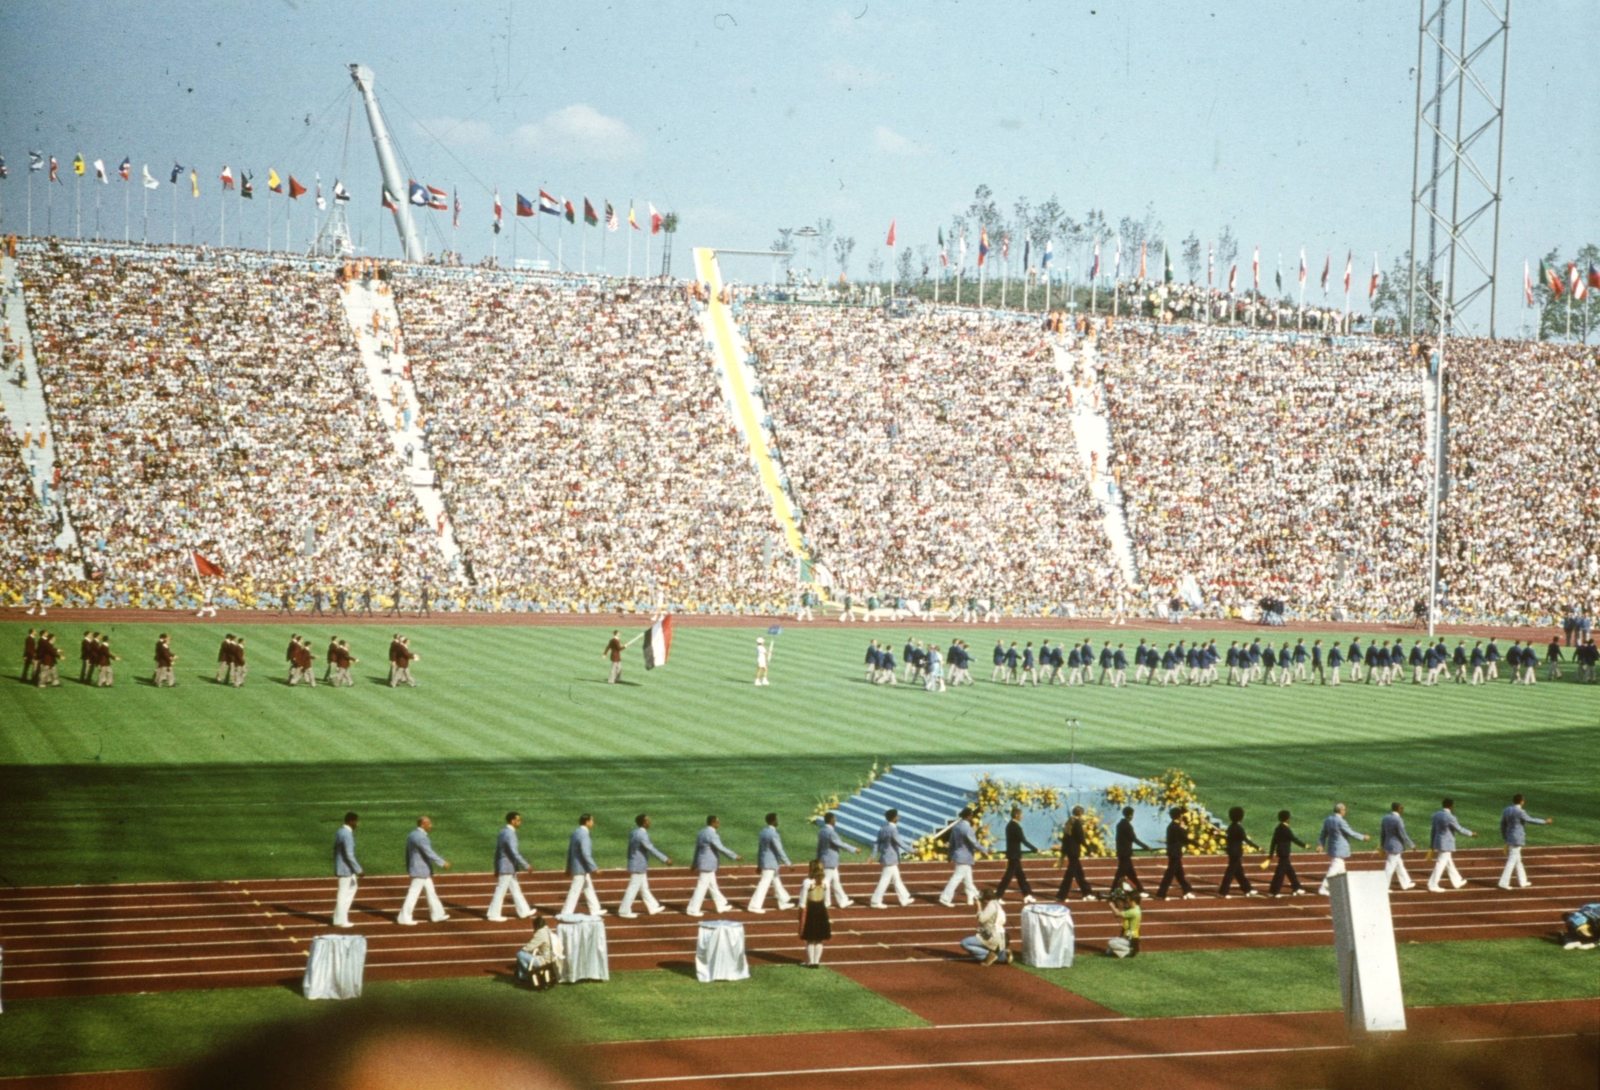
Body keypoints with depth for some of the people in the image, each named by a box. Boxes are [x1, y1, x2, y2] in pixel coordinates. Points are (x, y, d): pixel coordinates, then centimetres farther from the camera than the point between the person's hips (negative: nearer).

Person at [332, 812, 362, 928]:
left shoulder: (340, 831, 8)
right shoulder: (347, 835, -22)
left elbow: (336, 850, 16)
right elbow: (349, 855, -24)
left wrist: (336, 867, 22)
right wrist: (359, 870, -18)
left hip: (340, 867, 10)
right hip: (346, 869, -10)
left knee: (352, 888, 19)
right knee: (344, 893, 1)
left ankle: (340, 916, 22)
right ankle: (340, 920, 11)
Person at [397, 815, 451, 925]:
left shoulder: (413, 835, 10)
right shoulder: (420, 837, -21)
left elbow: (408, 853, 17)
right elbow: (429, 853, -23)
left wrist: (409, 868, 24)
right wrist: (443, 863, -17)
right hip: (421, 871, -10)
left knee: (430, 892, 15)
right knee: (413, 893, -2)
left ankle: (437, 914, 22)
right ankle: (404, 918, 4)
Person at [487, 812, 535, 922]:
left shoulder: (502, 832, 8)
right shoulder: (510, 834, -22)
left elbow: (497, 851, 14)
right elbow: (514, 853, -25)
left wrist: (496, 869, 20)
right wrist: (526, 866, -19)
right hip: (508, 867, -10)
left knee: (515, 889, 16)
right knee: (501, 891, 0)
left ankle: (523, 911, 24)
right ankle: (493, 914, 7)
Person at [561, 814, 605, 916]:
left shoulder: (575, 832, 8)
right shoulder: (584, 835, -22)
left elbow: (570, 851, 14)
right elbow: (585, 854, -26)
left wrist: (569, 867, 21)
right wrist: (594, 868, -21)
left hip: (576, 866, 10)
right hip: (581, 868, -10)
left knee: (588, 888, 18)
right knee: (575, 891, -3)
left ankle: (594, 910, 26)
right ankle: (566, 913, 2)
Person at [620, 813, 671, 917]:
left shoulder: (634, 833, 6)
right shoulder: (642, 835, -22)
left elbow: (629, 849, 14)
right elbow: (651, 849, -26)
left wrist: (630, 862, 25)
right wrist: (665, 859, -25)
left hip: (635, 865, 10)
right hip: (639, 866, -10)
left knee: (644, 888, 17)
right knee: (633, 889, -2)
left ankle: (653, 908, 26)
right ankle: (624, 911, 4)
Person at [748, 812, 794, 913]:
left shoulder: (763, 831, 6)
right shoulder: (773, 834, -20)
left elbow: (759, 849, 13)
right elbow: (779, 851, -20)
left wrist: (759, 864, 20)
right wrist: (788, 864, -14)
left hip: (764, 862, 9)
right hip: (771, 863, -9)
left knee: (776, 882, 18)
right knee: (764, 884, -5)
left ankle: (783, 903, 28)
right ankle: (754, 906, -3)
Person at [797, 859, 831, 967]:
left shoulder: (807, 882, -16)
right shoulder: (825, 882, -3)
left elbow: (802, 902, -12)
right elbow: (827, 901, 5)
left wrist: (801, 914, -2)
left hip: (810, 911, -3)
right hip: (821, 910, 3)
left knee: (810, 939, 6)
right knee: (819, 940, 12)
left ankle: (810, 962, 9)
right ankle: (816, 961, 14)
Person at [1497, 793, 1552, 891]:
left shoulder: (1506, 810, 5)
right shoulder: (1520, 812, -18)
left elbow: (1502, 824, 10)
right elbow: (1530, 820, -11)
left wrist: (1504, 838, 18)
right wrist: (1545, 821, 1)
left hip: (1509, 838, 8)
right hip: (1517, 839, -8)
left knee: (1517, 860, 17)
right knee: (1512, 860, -5)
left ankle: (1522, 882, 25)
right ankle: (1503, 882, -8)